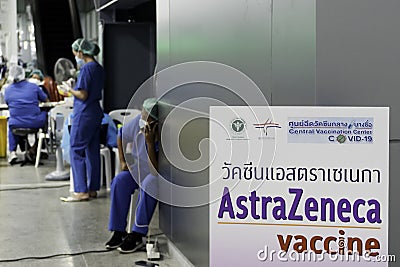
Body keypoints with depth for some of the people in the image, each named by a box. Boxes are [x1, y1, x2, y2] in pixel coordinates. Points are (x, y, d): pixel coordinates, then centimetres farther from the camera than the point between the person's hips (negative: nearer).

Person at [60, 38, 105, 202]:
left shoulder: (86, 68, -15)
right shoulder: (99, 68, 12)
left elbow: (83, 95, -18)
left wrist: (69, 90, -2)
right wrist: (74, 90, 18)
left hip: (84, 115, -9)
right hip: (96, 113, 9)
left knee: (76, 151, -3)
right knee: (93, 151, 11)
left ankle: (81, 191, -3)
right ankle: (93, 189, 16)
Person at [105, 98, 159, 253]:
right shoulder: (139, 122, -16)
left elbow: (157, 171, -34)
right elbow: (122, 135, 7)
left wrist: (150, 142, -40)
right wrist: (123, 161, 2)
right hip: (139, 169, 6)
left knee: (149, 184, -36)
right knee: (119, 181, -22)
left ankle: (137, 236, -28)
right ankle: (119, 231, -14)